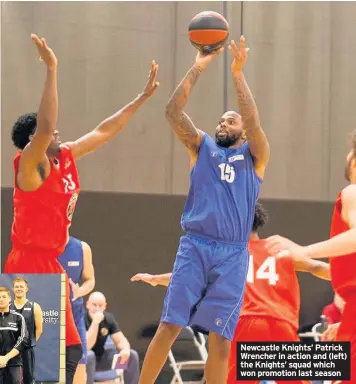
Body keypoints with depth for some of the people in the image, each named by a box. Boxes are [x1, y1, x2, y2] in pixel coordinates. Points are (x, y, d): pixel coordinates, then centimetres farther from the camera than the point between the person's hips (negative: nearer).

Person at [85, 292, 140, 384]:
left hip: (100, 359, 6)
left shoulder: (108, 318, -3)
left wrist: (126, 349, -27)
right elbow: (86, 346, -31)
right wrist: (95, 322, -37)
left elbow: (120, 340, -3)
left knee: (132, 355, -9)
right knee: (89, 355, -39)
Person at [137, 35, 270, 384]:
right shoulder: (202, 146, 15)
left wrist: (238, 73, -12)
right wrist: (198, 68, -3)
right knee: (169, 326, -7)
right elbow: (172, 111, 3)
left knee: (220, 338, -1)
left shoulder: (254, 156, 11)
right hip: (194, 246, 0)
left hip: (232, 253, 0)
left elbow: (254, 122, -8)